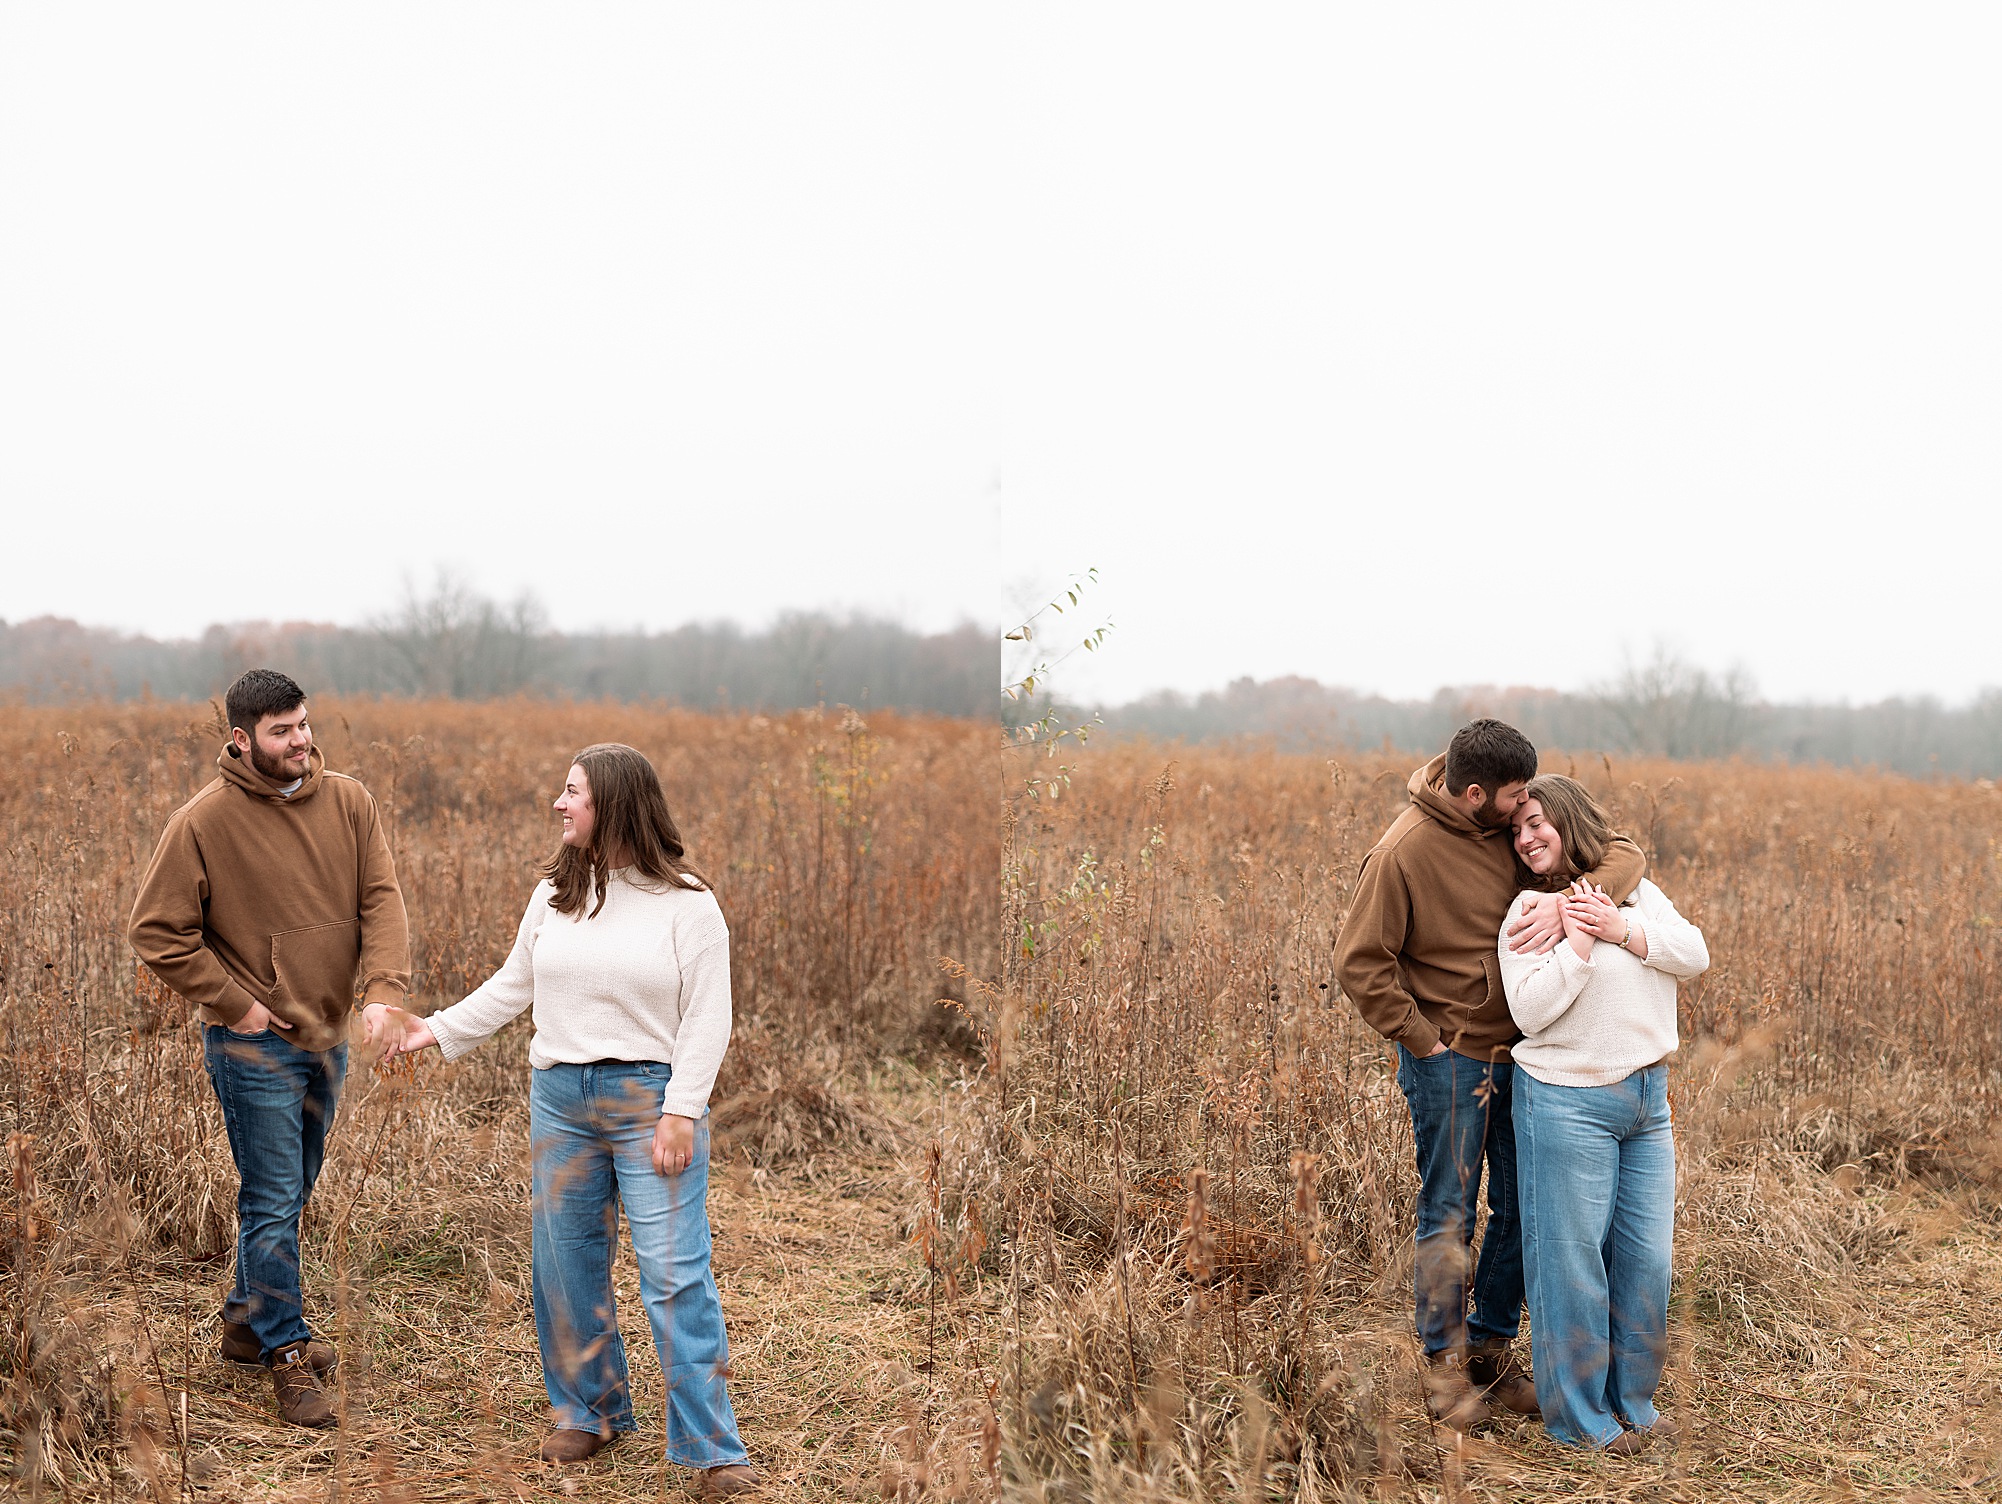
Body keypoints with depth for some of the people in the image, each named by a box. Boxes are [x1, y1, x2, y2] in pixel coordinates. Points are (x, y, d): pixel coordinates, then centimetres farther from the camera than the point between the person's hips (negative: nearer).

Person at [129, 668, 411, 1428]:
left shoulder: (348, 802, -1)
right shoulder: (203, 822, -13)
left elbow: (382, 900, -6)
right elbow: (156, 931, -9)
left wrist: (386, 990, -22)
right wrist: (233, 1003, -12)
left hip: (327, 1037, 6)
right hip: (254, 1047, -5)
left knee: (288, 1194, 18)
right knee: (272, 1203, -3)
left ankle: (249, 1321, 35)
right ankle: (286, 1355, 7)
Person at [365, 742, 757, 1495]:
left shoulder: (687, 903, -7)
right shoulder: (554, 893, 8)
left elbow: (707, 1016, -9)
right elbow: (514, 984, 17)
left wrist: (681, 1113, -15)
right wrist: (435, 1031, 10)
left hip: (651, 1096, -5)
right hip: (559, 1096, 5)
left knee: (674, 1272, -7)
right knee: (567, 1262, 11)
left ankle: (713, 1447, -2)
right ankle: (588, 1411, 30)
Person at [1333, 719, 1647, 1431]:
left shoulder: (1519, 823, -2)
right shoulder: (1404, 852, -17)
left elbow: (1624, 853, -6)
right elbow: (1358, 964, -14)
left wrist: (1567, 901, -25)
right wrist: (1424, 1040, -13)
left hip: (1520, 1053, 6)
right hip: (1450, 1060, -6)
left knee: (1522, 1210, 12)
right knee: (1448, 1217, 4)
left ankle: (1493, 1349, 27)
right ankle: (1444, 1365, 18)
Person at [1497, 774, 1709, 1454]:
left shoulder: (1636, 889, 10)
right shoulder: (1526, 913, -3)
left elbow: (1696, 956, -1)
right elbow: (1530, 1011, -14)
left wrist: (1624, 930, -13)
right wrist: (1581, 942, -17)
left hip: (1648, 1098, 5)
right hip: (1568, 1102, -4)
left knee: (1646, 1256, 8)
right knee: (1572, 1259, 0)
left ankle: (1632, 1398, 24)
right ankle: (1580, 1415, 12)